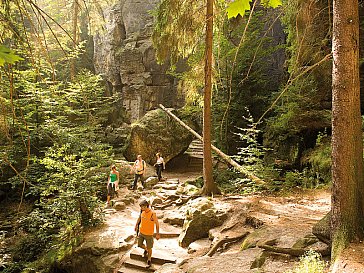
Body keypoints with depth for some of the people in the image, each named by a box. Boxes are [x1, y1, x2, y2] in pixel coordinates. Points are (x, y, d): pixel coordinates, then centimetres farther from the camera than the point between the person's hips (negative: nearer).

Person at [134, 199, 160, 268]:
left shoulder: (152, 214, -26)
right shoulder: (142, 211, -9)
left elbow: (157, 224, -17)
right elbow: (139, 217, 13)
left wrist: (157, 234, -14)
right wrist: (136, 225, 17)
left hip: (149, 234, -5)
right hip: (141, 232, 5)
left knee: (149, 248, 8)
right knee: (140, 245, 14)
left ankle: (149, 260, 32)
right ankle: (145, 250, 47)